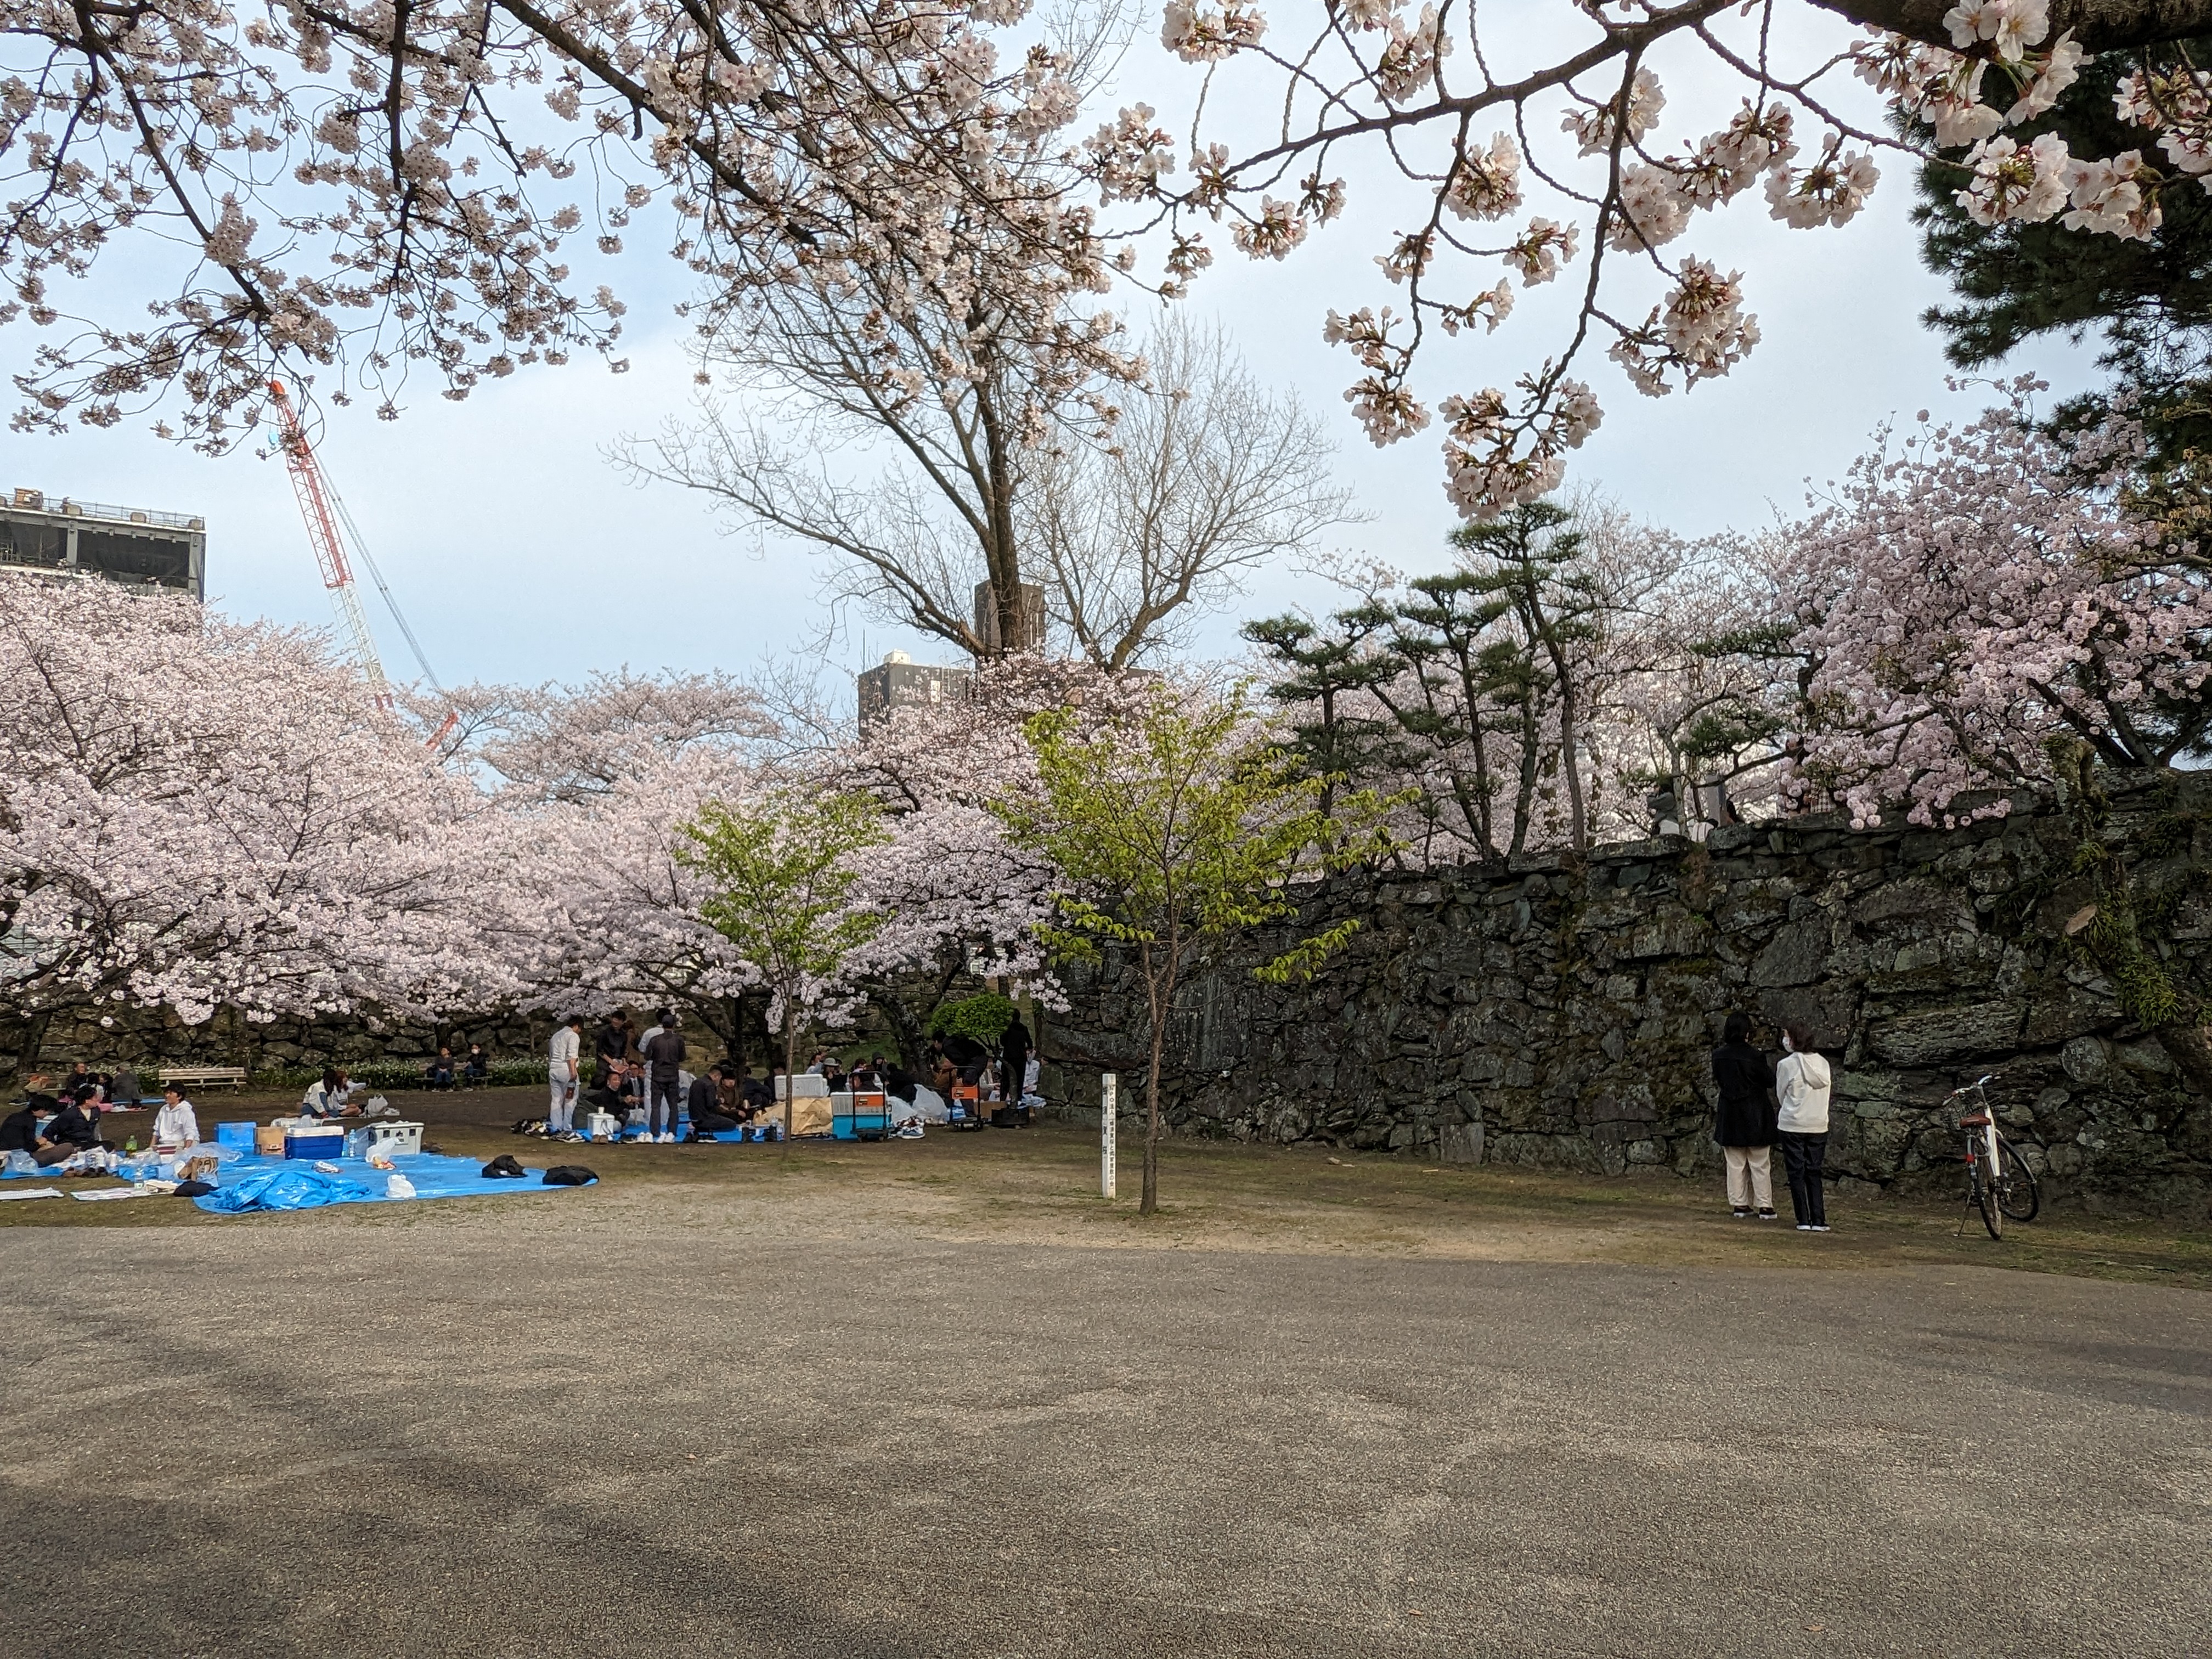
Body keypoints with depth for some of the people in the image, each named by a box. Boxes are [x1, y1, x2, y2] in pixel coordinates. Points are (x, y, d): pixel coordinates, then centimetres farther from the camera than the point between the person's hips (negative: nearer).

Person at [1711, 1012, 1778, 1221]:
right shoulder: (1755, 1056, -16)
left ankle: (1739, 1204, 13)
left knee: (1735, 1164, 11)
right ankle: (1765, 1206, 9)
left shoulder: (1718, 1056, -4)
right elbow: (1767, 1080, -6)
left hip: (1730, 1116, 3)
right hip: (1755, 1115, -3)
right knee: (1760, 1164, 6)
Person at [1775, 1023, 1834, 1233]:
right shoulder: (1823, 1064, 2)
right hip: (1819, 1127, 4)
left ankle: (1804, 1220, 1)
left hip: (1792, 1126, -4)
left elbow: (1780, 1092, 2)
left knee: (1796, 1173, 4)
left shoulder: (1787, 1064, -11)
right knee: (1814, 1174, 10)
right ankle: (1819, 1221, 5)